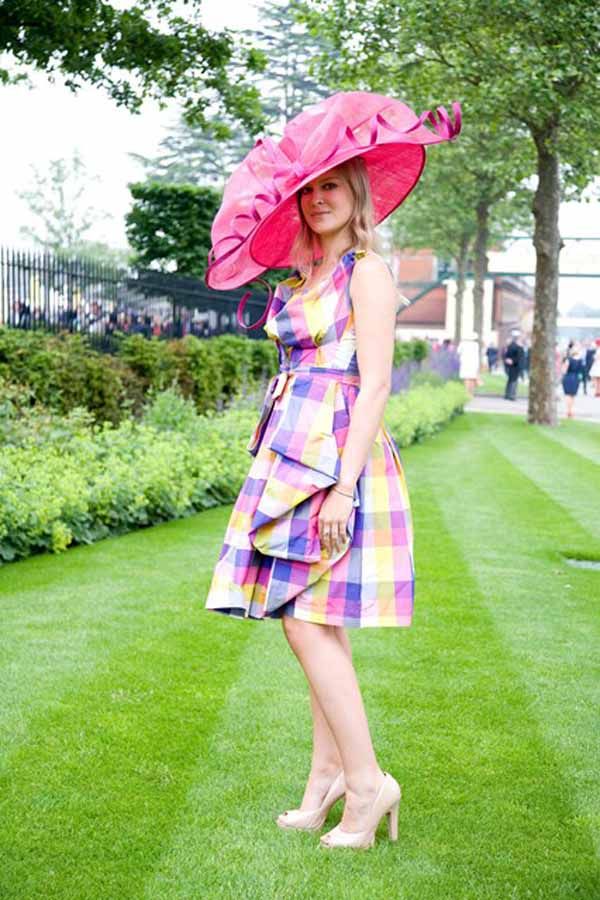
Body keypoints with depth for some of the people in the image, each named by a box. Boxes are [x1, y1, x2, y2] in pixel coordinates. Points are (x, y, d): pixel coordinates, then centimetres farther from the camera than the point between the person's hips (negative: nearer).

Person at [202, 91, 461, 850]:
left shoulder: (367, 271, -7)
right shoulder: (302, 281, 17)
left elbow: (373, 383, -14)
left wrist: (344, 483, -20)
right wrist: (279, 467, 17)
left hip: (338, 454, -8)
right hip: (295, 456, 8)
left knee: (308, 621, -11)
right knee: (317, 627, 9)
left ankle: (365, 781, -2)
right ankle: (328, 774, 16)